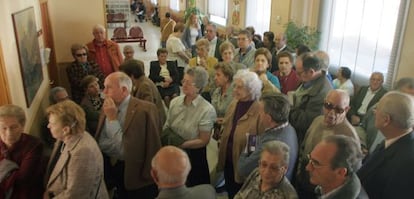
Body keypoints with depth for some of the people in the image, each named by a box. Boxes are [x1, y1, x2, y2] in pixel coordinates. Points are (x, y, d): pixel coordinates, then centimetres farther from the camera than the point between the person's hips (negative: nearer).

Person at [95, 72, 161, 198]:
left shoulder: (145, 109, -20)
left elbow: (126, 149, -20)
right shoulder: (107, 108, 3)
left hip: (136, 173, -5)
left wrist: (113, 118, -18)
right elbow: (101, 143, 7)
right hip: (112, 168, 6)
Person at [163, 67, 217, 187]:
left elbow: (204, 141, -14)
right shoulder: (175, 102, -3)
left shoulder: (207, 110, -17)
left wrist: (180, 144, -20)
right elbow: (167, 127, 7)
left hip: (193, 156, -4)